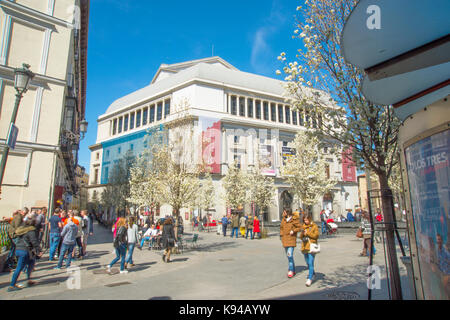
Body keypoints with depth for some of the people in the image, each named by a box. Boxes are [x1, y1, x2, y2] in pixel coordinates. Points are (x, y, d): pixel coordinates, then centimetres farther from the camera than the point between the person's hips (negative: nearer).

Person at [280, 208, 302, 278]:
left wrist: (293, 231, -17)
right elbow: (281, 227, 19)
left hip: (291, 239, -6)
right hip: (284, 239, 6)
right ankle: (293, 270, 25)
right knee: (288, 255, 12)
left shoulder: (294, 220, -8)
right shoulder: (283, 220, 8)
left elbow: (299, 227, -3)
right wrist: (281, 235, 8)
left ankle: (291, 271, -4)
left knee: (290, 255, -15)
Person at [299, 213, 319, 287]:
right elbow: (301, 237, 13)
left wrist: (307, 233, -15)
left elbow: (316, 236, -11)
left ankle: (310, 278, -7)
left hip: (311, 247, -6)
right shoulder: (303, 226, 12)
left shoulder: (314, 226, -3)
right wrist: (302, 233, -8)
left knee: (310, 263, -11)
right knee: (307, 263, 17)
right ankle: (313, 274, 39)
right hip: (305, 247, 6)